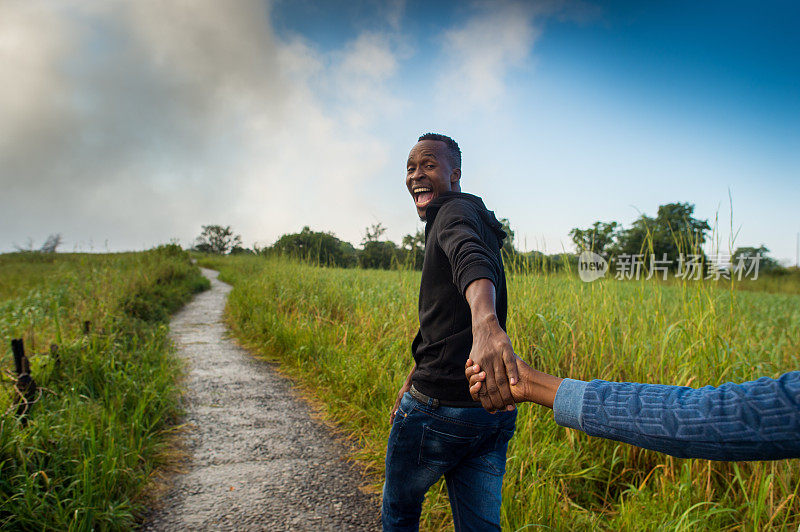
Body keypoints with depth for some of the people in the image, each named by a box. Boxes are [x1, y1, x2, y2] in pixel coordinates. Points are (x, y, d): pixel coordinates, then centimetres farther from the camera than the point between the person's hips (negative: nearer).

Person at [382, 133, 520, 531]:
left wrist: (484, 322, -57)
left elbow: (470, 255, -36)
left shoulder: (456, 211, -9)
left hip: (439, 406, -8)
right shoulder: (481, 224, 21)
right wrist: (412, 379, 30)